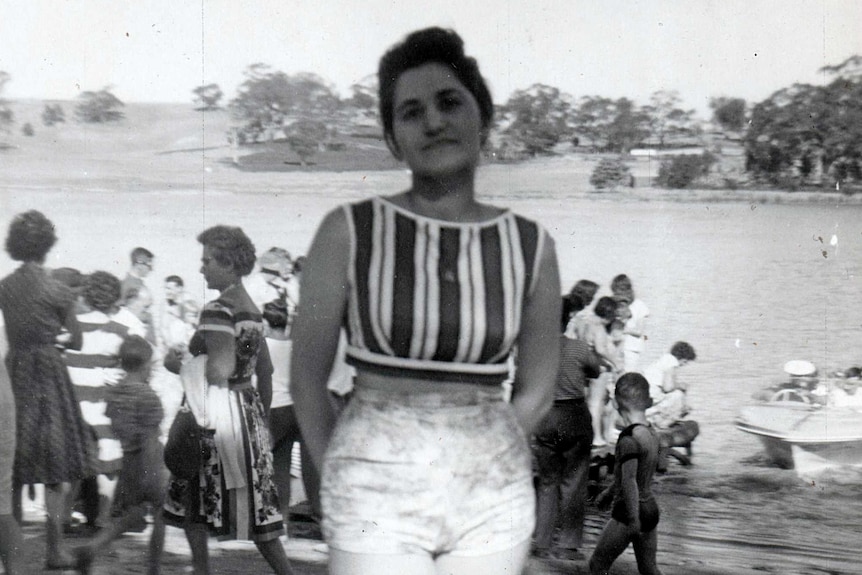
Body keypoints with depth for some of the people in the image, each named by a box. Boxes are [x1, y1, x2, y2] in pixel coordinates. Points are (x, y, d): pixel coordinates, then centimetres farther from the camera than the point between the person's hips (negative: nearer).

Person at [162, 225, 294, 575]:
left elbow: (219, 372, -26)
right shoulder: (252, 310, 11)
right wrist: (263, 419, 25)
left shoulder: (218, 310, -16)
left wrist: (178, 364, -10)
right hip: (249, 410, 9)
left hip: (218, 415, -9)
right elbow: (266, 371, 17)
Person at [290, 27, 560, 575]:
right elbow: (307, 376, 2)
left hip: (491, 497, 2)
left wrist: (474, 465, 13)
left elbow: (536, 391, 10)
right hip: (378, 496, -2)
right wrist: (348, 482, 10)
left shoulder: (531, 246, 0)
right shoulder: (350, 231, -6)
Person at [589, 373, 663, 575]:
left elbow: (629, 480, -24)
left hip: (628, 512, -8)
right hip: (651, 509, 8)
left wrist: (633, 519, -25)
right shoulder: (652, 434, 7)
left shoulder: (629, 439, -19)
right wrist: (608, 492, 30)